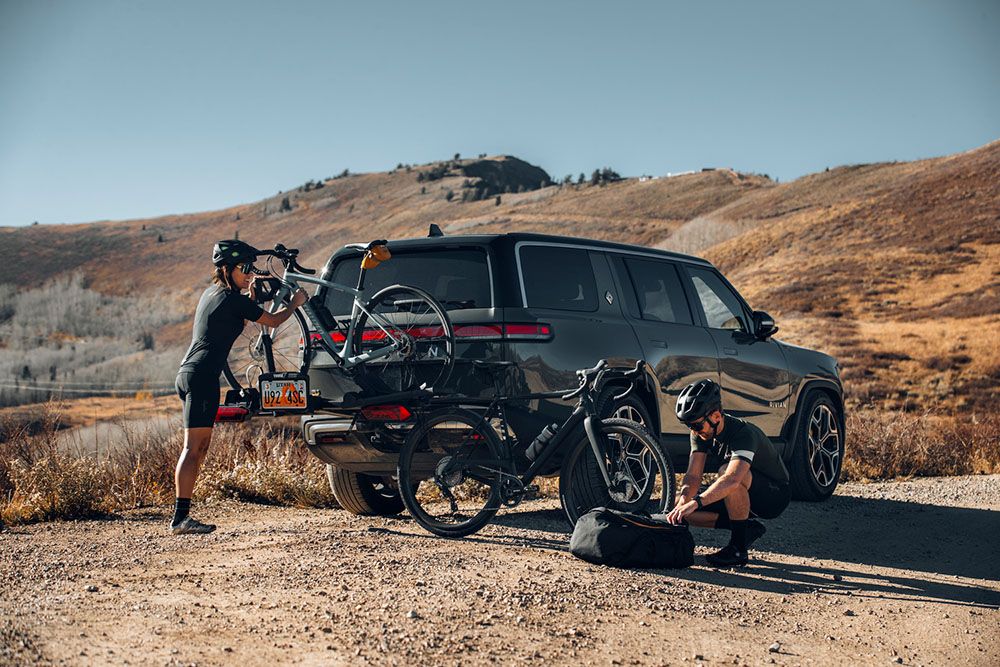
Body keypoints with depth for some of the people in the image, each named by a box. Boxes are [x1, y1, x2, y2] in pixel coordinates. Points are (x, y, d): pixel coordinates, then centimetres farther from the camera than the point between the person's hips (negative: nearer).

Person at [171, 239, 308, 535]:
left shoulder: (213, 292, 18)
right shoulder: (233, 299, -9)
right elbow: (272, 321, -1)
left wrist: (250, 293, 24)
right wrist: (295, 303, 15)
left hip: (189, 373, 10)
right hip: (202, 376, -10)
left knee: (199, 447, 10)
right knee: (193, 448, -11)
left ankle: (181, 516, 9)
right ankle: (180, 517, -12)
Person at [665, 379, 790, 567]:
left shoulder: (743, 433, -32)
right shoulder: (701, 433, -9)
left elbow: (732, 479, -49)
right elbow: (693, 476, -13)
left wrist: (695, 503, -57)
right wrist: (682, 501, -34)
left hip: (775, 495, -8)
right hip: (746, 496, 8)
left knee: (727, 472, -37)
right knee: (685, 508, -8)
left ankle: (738, 548, -24)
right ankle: (748, 529, 5)